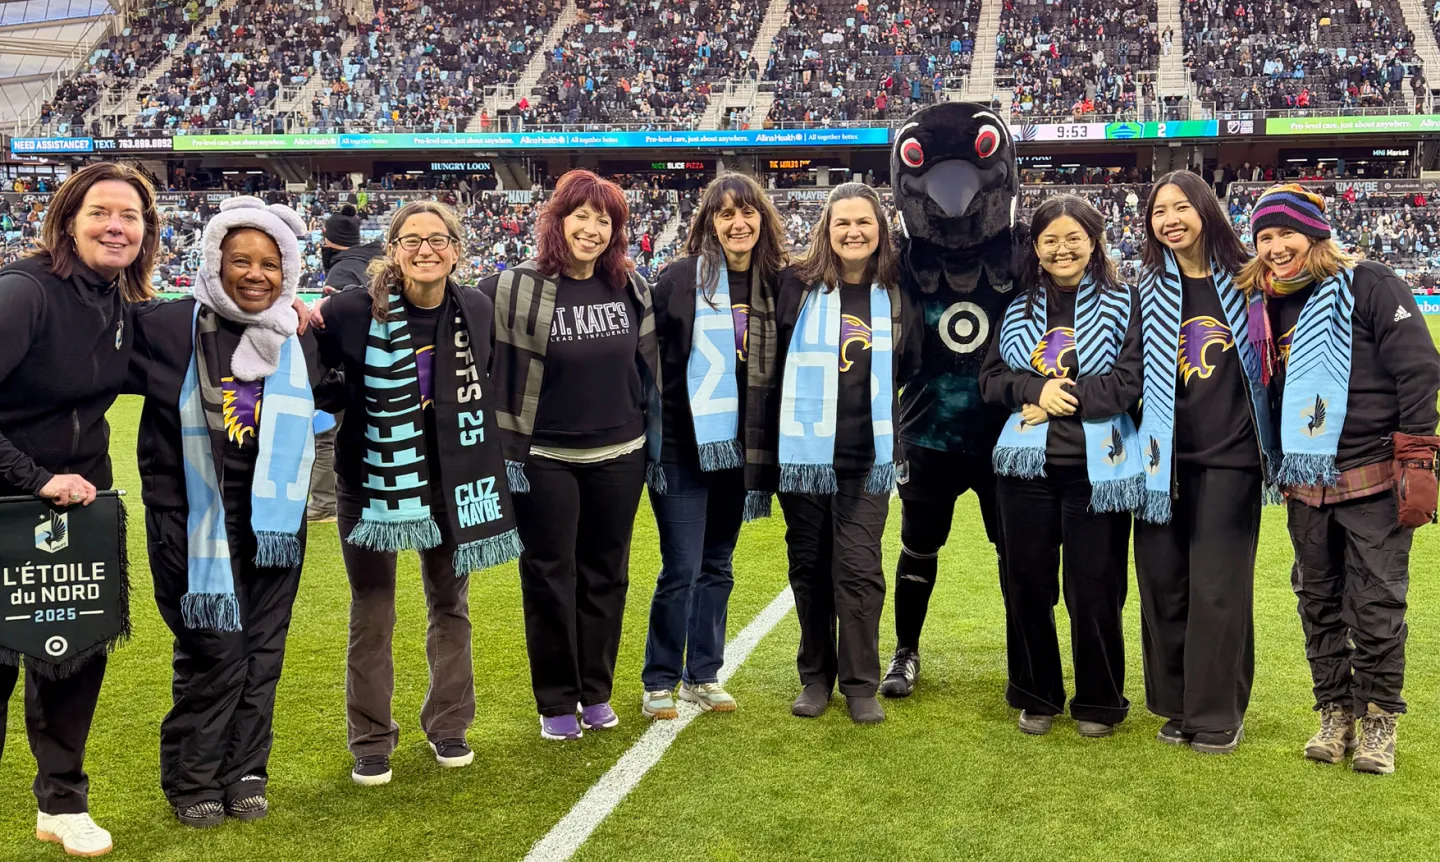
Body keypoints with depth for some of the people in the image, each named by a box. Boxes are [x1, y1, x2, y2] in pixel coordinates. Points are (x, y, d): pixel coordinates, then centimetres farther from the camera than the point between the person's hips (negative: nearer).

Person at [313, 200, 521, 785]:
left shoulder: (478, 310, -4)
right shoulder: (356, 310, -14)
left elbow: (490, 380, 11)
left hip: (451, 480, 3)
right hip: (373, 479, -3)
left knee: (450, 606, 14)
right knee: (371, 616, 5)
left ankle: (447, 726, 31)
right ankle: (371, 739, 22)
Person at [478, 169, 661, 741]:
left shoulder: (631, 288, 3)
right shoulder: (516, 289, -10)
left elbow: (649, 367, 12)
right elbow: (492, 369, -8)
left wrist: (655, 440, 11)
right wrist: (504, 449, -10)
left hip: (618, 457, 4)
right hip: (545, 459, -3)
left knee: (605, 574, 12)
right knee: (549, 577, 6)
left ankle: (595, 692, 27)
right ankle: (555, 702, 21)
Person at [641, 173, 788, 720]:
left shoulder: (775, 282, 4)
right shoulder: (683, 277, -9)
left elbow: (779, 366, 13)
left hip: (736, 447, 4)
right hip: (682, 445, -4)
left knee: (717, 566, 13)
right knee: (681, 568, -1)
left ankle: (703, 676, 26)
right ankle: (660, 682, 14)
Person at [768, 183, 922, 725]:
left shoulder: (898, 295, 5)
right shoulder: (797, 285, -1)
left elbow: (910, 371, 16)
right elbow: (772, 361, 6)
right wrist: (776, 429, 6)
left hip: (868, 456, 1)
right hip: (805, 452, 0)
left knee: (859, 568, -1)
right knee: (810, 566, 8)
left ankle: (861, 684, 11)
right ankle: (815, 677, 22)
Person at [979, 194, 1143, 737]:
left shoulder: (1123, 304, 0)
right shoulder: (1018, 308, 11)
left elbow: (1131, 380, -9)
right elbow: (991, 378, 7)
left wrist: (1064, 398, -14)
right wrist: (1037, 390, -12)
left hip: (1097, 465, -3)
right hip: (1026, 465, 3)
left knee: (1094, 588, 2)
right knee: (1027, 583, 8)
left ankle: (1099, 702, 21)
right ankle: (1036, 696, 24)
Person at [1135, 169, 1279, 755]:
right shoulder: (1148, 290, 8)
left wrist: (1272, 445, 5)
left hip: (1230, 456, -2)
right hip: (1164, 457, 2)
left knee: (1219, 587, -3)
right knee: (1163, 582, 3)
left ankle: (1217, 716, 10)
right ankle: (1177, 706, 18)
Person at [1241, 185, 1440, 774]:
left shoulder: (1367, 284, -8)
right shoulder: (1268, 306, 9)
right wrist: (1278, 467, 14)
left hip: (1375, 480, -5)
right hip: (1306, 485, 6)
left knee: (1376, 605, 2)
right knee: (1319, 604, 11)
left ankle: (1378, 720, 16)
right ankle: (1334, 713, 24)